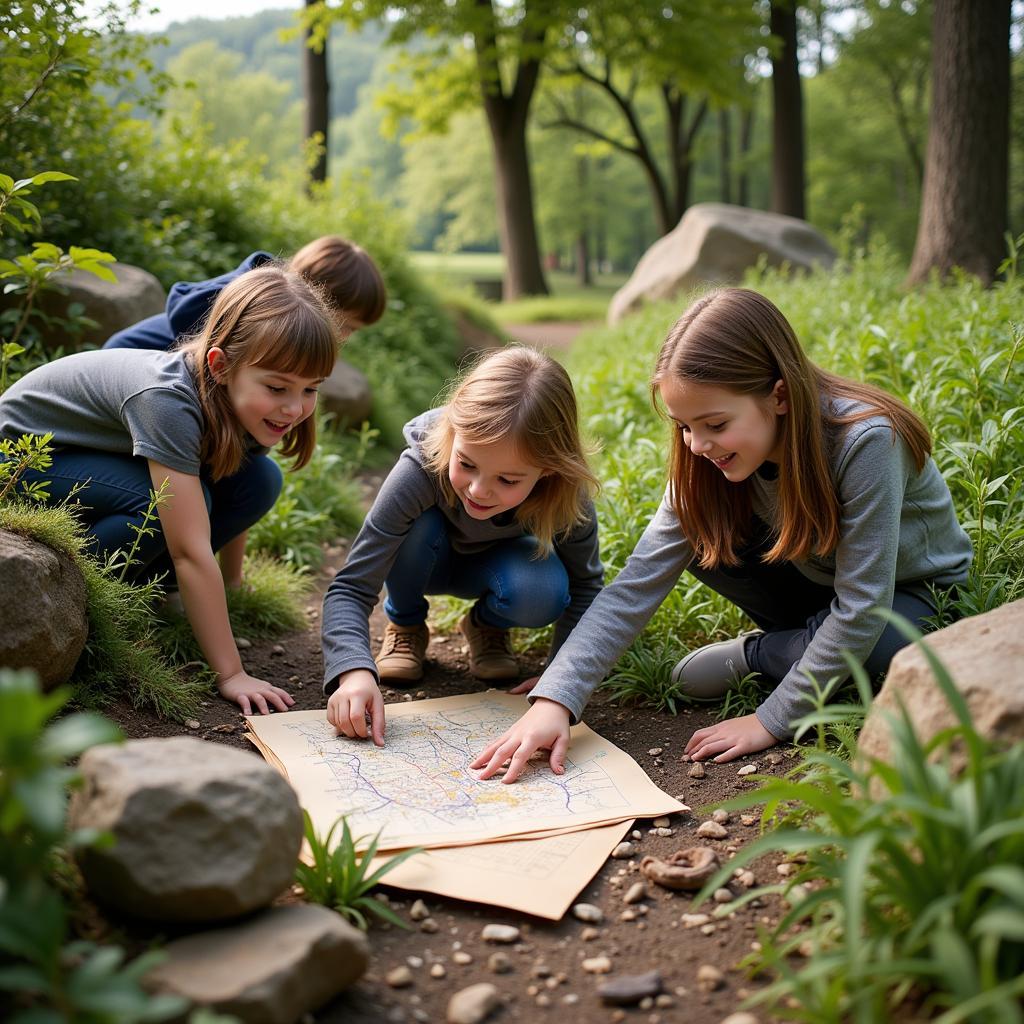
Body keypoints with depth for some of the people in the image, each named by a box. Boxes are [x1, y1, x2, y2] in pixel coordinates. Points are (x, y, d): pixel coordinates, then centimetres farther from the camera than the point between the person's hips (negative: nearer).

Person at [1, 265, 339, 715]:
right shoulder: (169, 399, -38)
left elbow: (233, 505, 2)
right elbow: (192, 552, -39)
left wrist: (230, 589, 5)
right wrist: (230, 674, -37)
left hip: (95, 460, 7)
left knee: (258, 481, -13)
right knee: (168, 504, -35)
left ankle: (129, 583, -2)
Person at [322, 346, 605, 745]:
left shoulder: (567, 496, -33)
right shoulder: (420, 470, -39)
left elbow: (584, 583, -13)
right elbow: (351, 588, -38)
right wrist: (355, 670, -55)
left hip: (495, 563, 1)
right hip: (425, 560, 0)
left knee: (543, 593, -33)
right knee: (418, 525, -35)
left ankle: (487, 624, 3)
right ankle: (405, 625, -4)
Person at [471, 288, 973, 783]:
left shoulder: (863, 441, -36)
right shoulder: (707, 462, -20)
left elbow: (861, 608, -32)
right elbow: (635, 587, -23)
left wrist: (771, 719, -29)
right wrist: (554, 700, -35)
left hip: (907, 591, -4)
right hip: (814, 579, 4)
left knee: (886, 649, -39)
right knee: (700, 538, -20)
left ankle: (757, 656, -10)